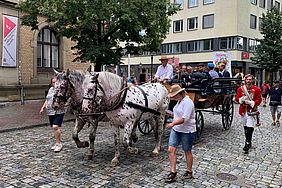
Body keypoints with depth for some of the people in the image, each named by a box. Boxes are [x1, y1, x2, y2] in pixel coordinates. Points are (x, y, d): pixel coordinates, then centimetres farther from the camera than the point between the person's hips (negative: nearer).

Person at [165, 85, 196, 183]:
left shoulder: (187, 102, -20)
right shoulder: (179, 101, 8)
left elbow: (185, 118, -28)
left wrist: (173, 123, -34)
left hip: (187, 131, -8)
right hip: (176, 130, 8)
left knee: (187, 152, 10)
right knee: (171, 150, -1)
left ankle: (189, 172, 28)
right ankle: (173, 172, 6)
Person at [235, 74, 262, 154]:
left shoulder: (257, 89, -1)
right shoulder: (240, 88, 6)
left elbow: (259, 100, -4)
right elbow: (237, 98, 5)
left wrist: (250, 102, -20)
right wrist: (242, 99, -16)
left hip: (252, 111, -4)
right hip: (243, 111, 4)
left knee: (250, 128, -11)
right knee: (245, 128, 14)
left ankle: (247, 145, -10)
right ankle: (249, 143, 29)